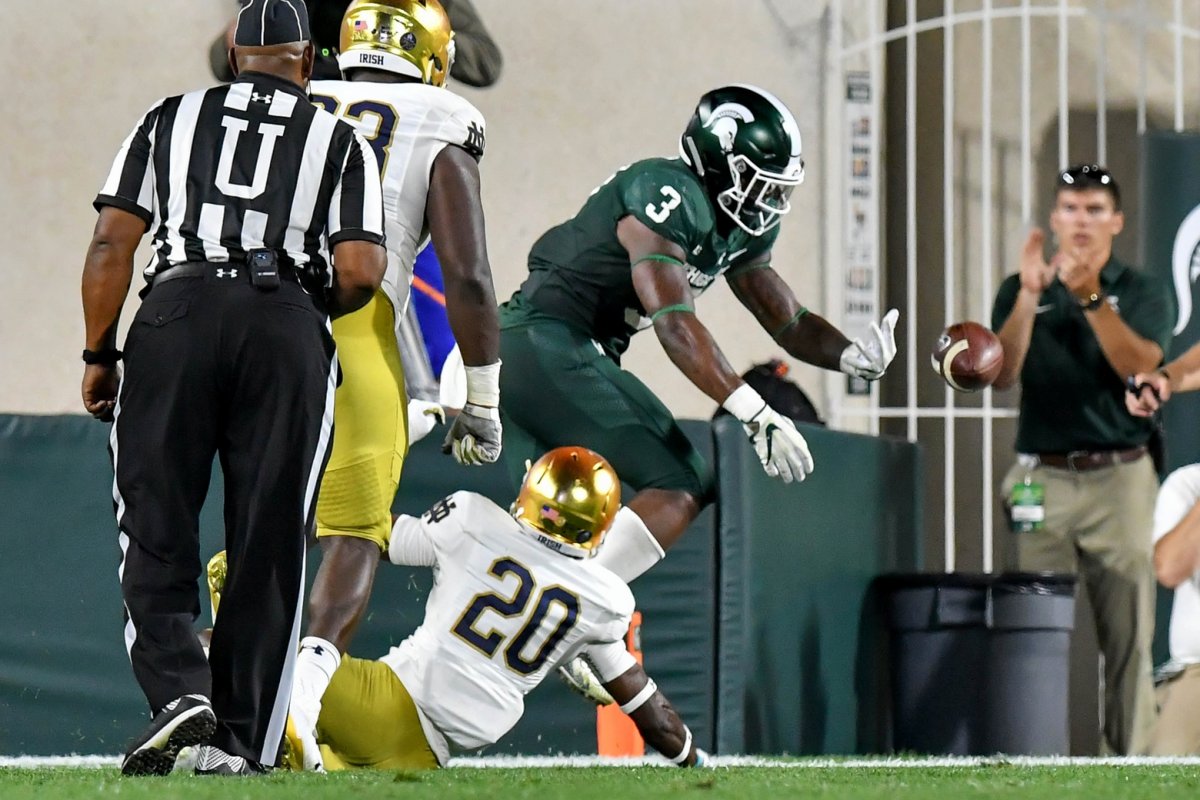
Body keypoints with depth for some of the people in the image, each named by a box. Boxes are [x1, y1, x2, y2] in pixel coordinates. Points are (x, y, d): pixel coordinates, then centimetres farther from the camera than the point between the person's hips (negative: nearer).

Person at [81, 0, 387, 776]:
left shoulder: (171, 120, 17)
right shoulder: (339, 140, 14)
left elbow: (113, 241, 7)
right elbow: (361, 272, 2)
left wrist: (99, 354, 13)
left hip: (179, 313, 0)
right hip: (286, 326, 0)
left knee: (156, 529, 6)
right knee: (267, 545, 6)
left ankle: (180, 688, -16)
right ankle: (238, 740, 4)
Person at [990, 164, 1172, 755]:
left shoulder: (1140, 293, 8)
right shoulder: (1021, 290, 13)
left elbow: (1140, 366, -9)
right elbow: (1001, 374, -1)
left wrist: (1091, 298, -20)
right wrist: (1029, 298, -14)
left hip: (1119, 478, -1)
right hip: (1042, 478, 1)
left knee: (1128, 633, -5)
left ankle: (1128, 757, -2)